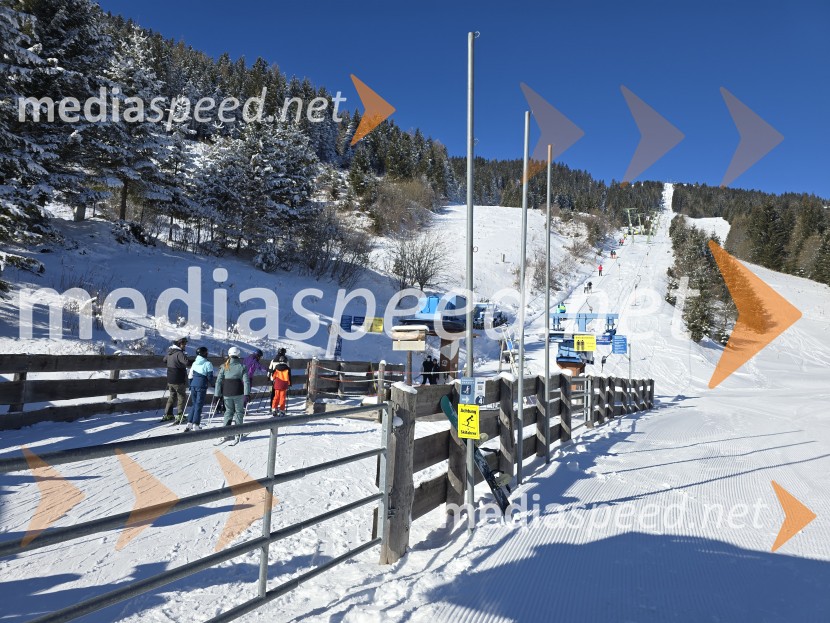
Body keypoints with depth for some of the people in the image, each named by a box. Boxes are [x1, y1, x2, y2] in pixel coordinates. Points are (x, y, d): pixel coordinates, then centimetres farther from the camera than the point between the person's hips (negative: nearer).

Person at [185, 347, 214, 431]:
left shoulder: (194, 363, 10)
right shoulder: (208, 364, -8)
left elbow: (190, 376, 13)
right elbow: (210, 376, -7)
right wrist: (211, 383, 13)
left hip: (193, 385, 6)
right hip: (202, 386, -6)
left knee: (194, 404, 16)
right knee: (199, 405, 0)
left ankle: (189, 423, 13)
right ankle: (195, 425, 0)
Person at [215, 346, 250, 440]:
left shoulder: (224, 366, 2)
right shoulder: (242, 366, -3)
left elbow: (219, 381, 1)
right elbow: (246, 381, -9)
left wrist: (218, 394, 5)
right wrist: (247, 393, -10)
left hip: (227, 393, 2)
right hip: (238, 393, -2)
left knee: (228, 411, 16)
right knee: (239, 411, 11)